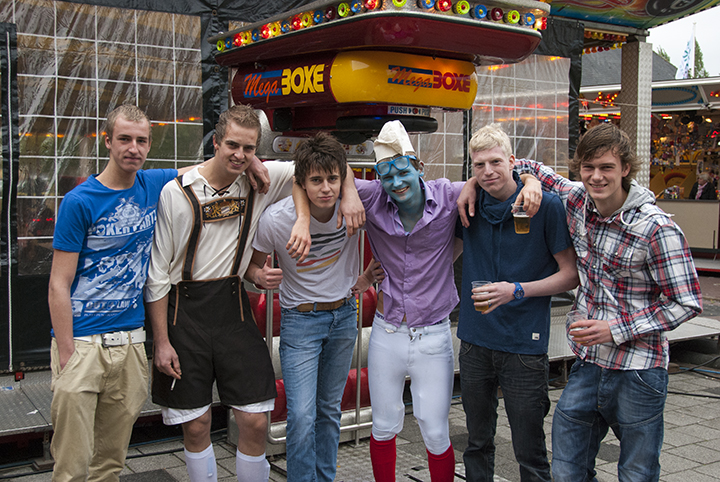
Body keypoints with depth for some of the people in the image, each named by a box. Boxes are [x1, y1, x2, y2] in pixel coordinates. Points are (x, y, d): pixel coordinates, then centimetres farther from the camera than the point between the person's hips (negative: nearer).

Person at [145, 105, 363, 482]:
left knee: (255, 421, 2)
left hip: (233, 309, 2)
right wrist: (161, 341, -7)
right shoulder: (177, 192, -9)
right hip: (185, 312, -2)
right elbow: (157, 273, -5)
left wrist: (350, 195, -15)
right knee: (195, 426, 6)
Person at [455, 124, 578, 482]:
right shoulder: (469, 204, 4)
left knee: (529, 453, 3)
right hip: (475, 339, 4)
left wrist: (518, 291, -17)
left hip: (524, 344, -4)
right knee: (477, 442, 16)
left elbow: (571, 275, -6)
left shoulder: (546, 205, -8)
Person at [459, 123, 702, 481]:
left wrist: (616, 330, -16)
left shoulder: (656, 229, -15)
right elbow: (528, 167, 17)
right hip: (587, 365, 5)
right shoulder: (576, 202, 0)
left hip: (638, 372, -5)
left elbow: (687, 303, -10)